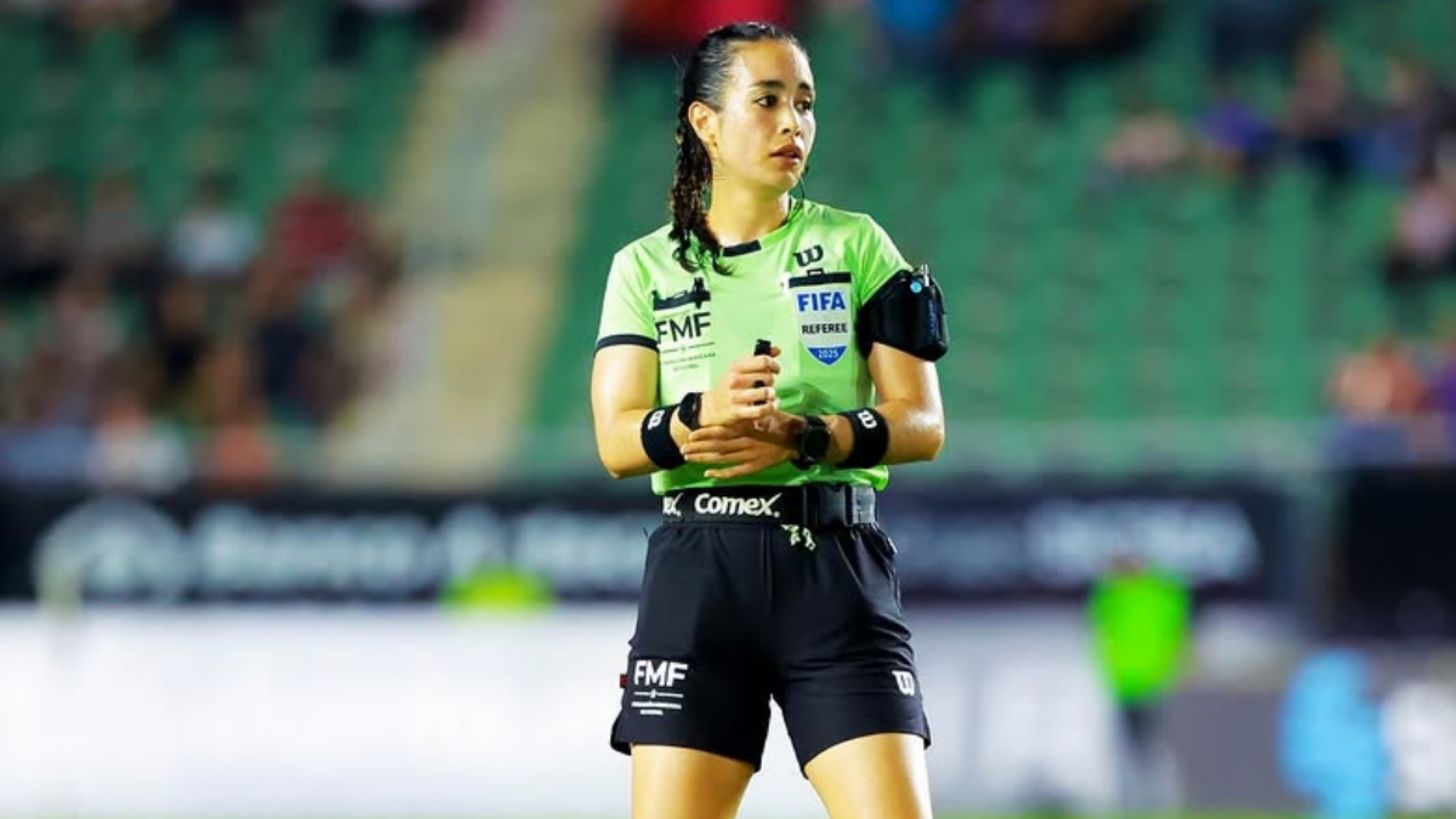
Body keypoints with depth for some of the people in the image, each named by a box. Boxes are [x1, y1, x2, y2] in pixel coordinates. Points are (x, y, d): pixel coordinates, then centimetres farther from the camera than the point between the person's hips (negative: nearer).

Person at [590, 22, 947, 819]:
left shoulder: (856, 245, 7)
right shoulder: (645, 267, 9)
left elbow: (922, 424, 2)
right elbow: (616, 441, -1)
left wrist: (803, 438, -16)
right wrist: (701, 417, -22)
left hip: (834, 564, 0)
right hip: (697, 567, 1)